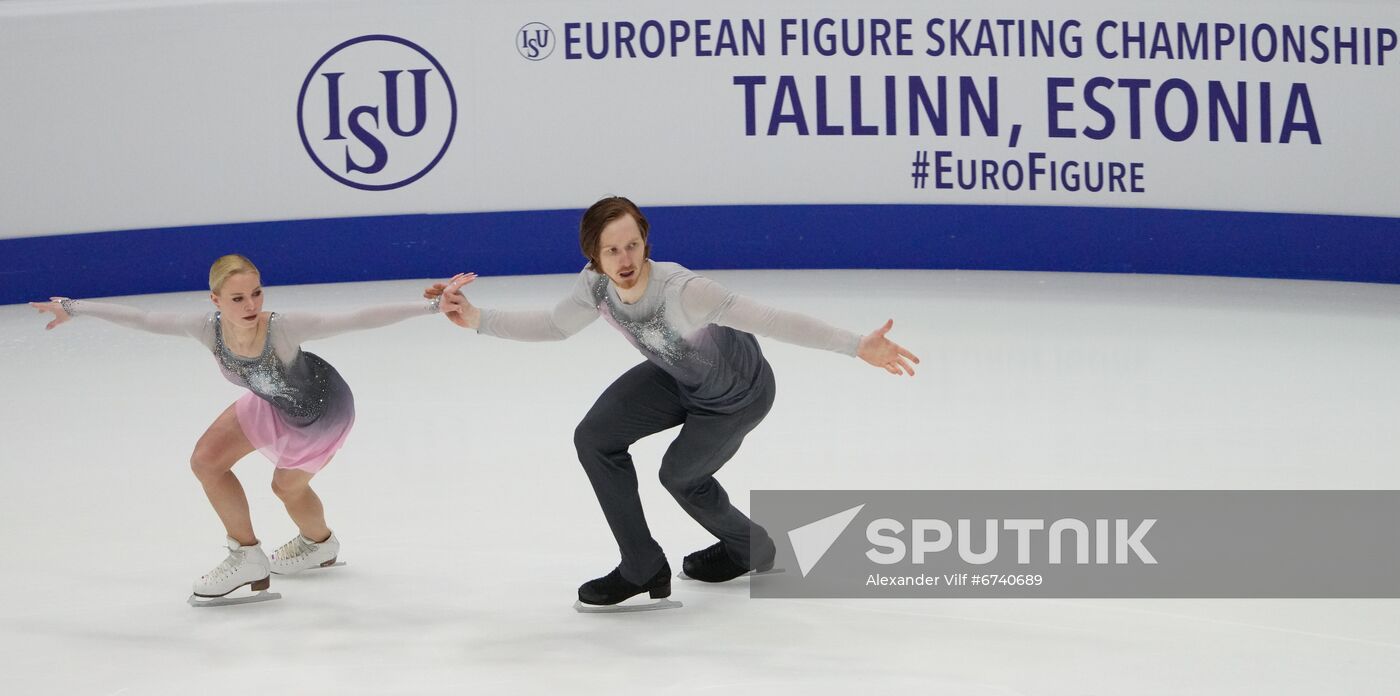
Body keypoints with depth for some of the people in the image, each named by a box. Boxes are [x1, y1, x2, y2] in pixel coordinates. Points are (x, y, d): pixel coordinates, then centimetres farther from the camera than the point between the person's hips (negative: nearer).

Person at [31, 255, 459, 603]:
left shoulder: (283, 328, -42)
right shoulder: (208, 329, -29)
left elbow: (358, 319, -45)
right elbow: (142, 319, -18)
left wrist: (431, 305, -50)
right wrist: (74, 308, -13)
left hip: (324, 409, -5)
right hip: (274, 402, 5)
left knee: (287, 485, 14)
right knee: (207, 461, 1)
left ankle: (320, 545, 49)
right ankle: (247, 558, 21)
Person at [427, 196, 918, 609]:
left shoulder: (682, 291, -43)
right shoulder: (596, 284, -23)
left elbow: (773, 321, -46)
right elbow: (555, 326, -3)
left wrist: (857, 347, -53)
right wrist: (478, 320, -14)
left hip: (738, 394, -6)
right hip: (677, 376, 6)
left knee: (680, 476, 11)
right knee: (595, 438, -5)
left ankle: (750, 546, 43)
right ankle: (643, 569, 8)